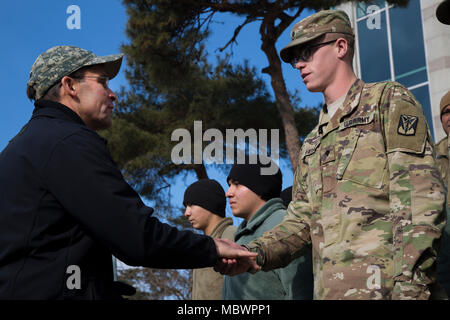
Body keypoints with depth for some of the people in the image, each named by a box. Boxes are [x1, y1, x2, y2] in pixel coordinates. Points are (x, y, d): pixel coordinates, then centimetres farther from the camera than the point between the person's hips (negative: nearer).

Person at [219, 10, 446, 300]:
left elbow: (420, 197, -8)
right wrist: (255, 253, -1)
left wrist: (409, 287, -18)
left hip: (382, 286, -6)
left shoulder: (389, 101, 3)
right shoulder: (313, 143, 24)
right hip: (328, 289, 6)